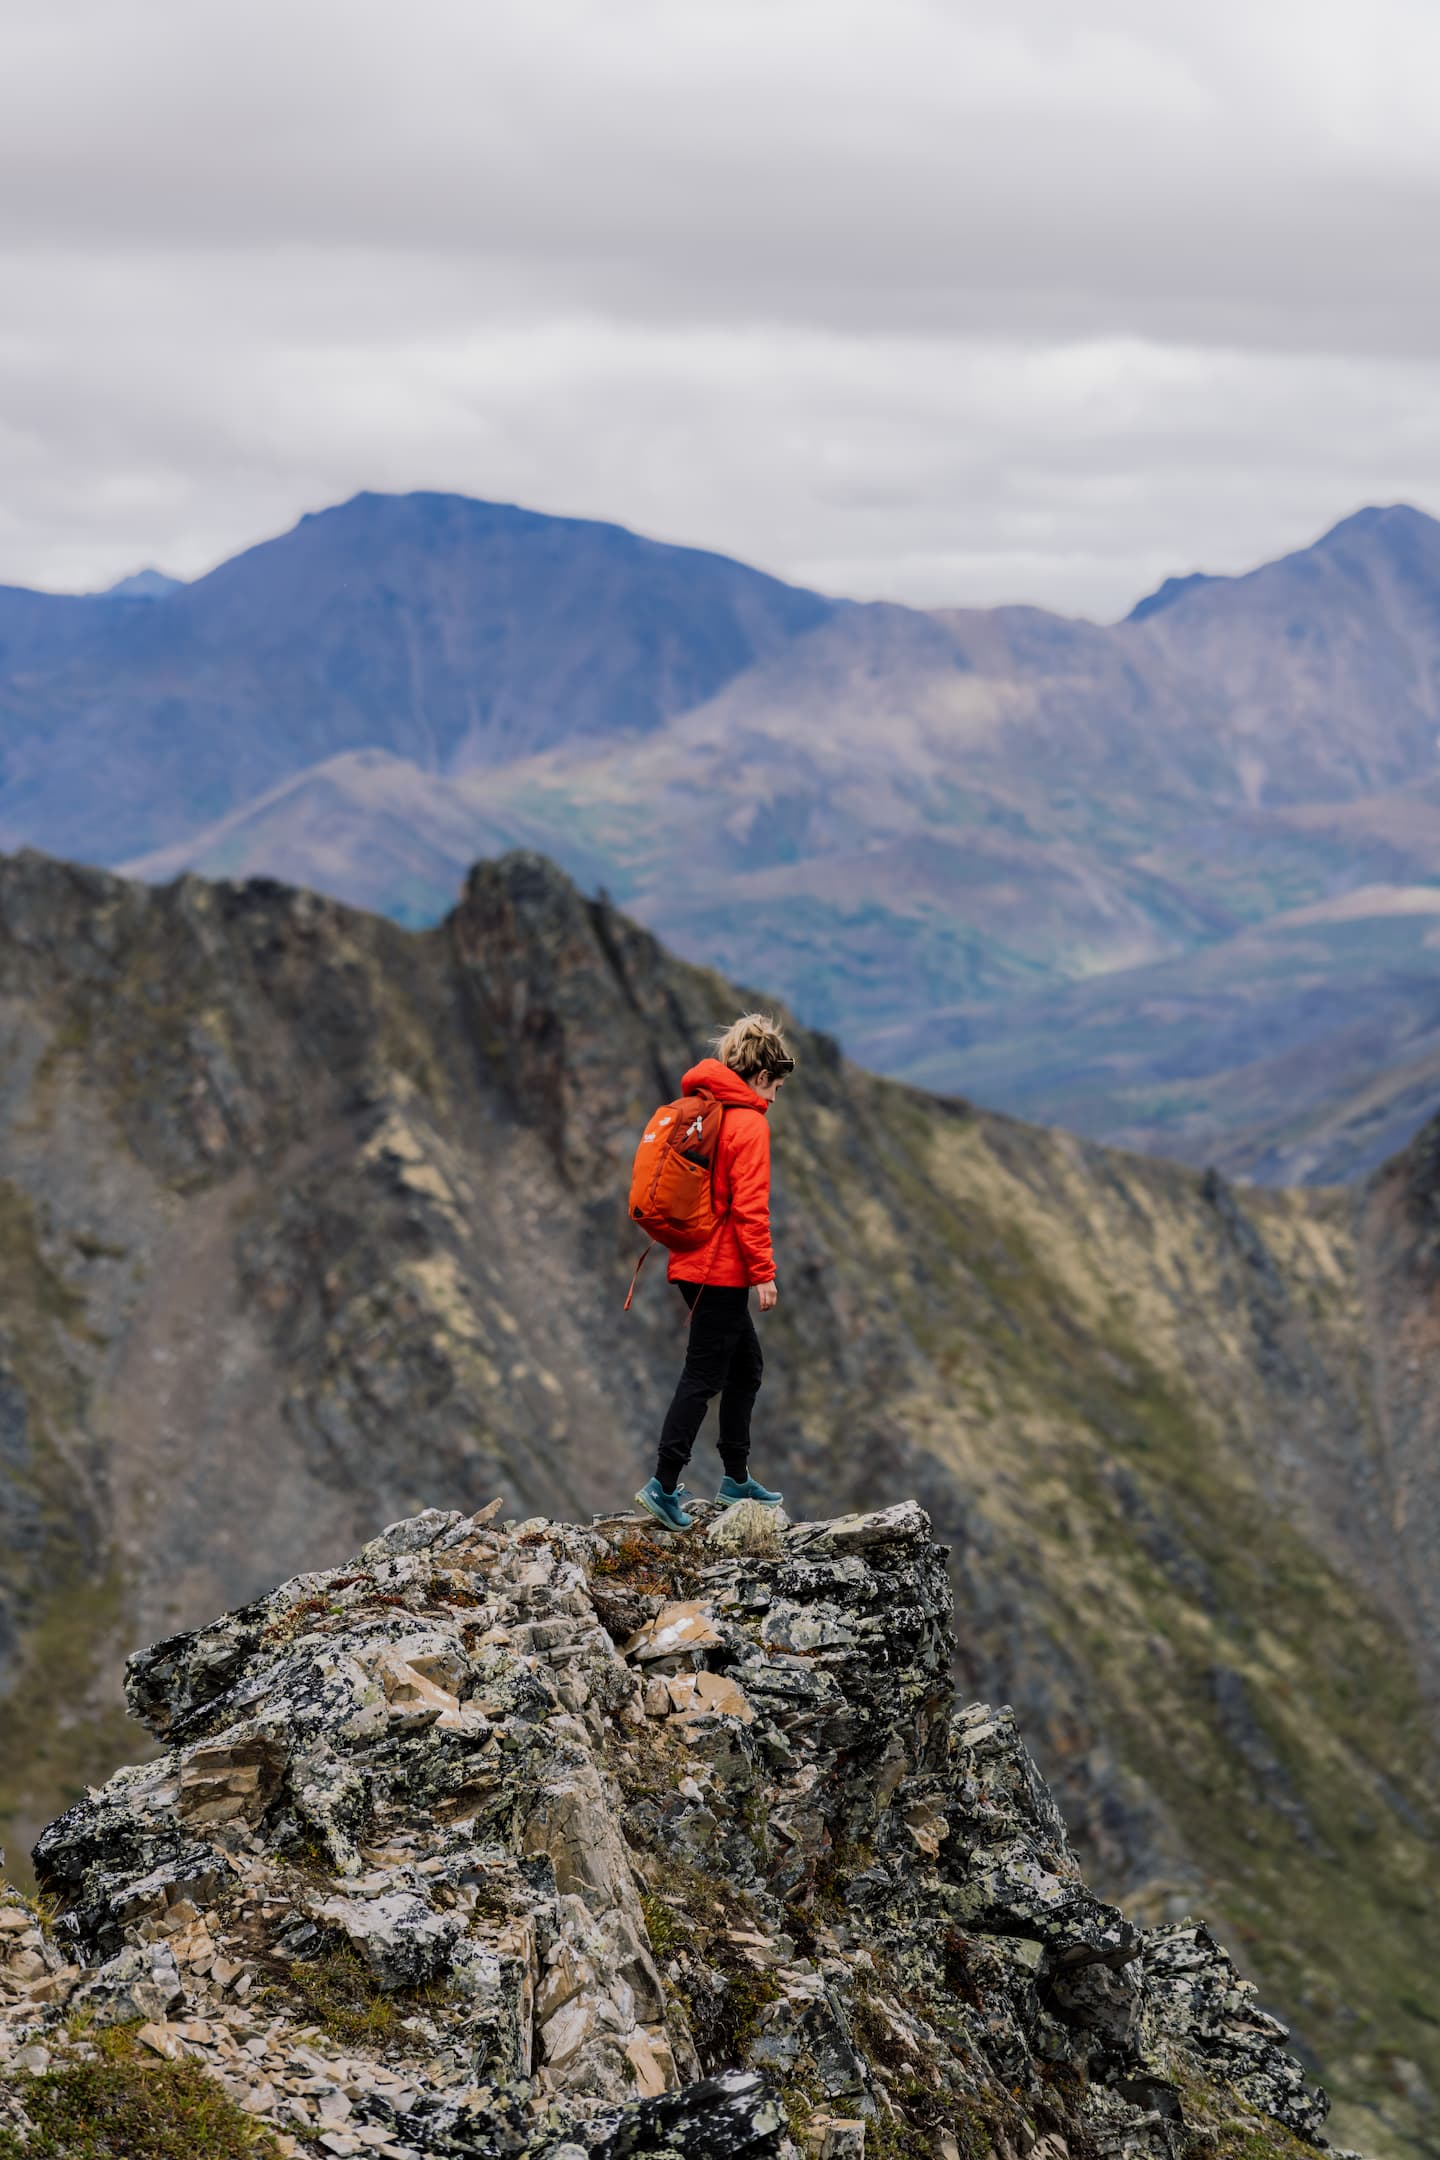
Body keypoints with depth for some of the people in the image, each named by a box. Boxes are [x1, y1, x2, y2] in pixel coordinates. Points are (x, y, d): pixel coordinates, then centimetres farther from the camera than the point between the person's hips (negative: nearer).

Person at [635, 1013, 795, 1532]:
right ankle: (664, 1485, -7)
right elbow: (750, 1206, -18)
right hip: (722, 1269, -9)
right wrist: (764, 1273, -15)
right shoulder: (749, 1123, -13)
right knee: (703, 1377, -5)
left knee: (746, 1365, 18)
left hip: (694, 1262, 9)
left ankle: (735, 1479, 23)